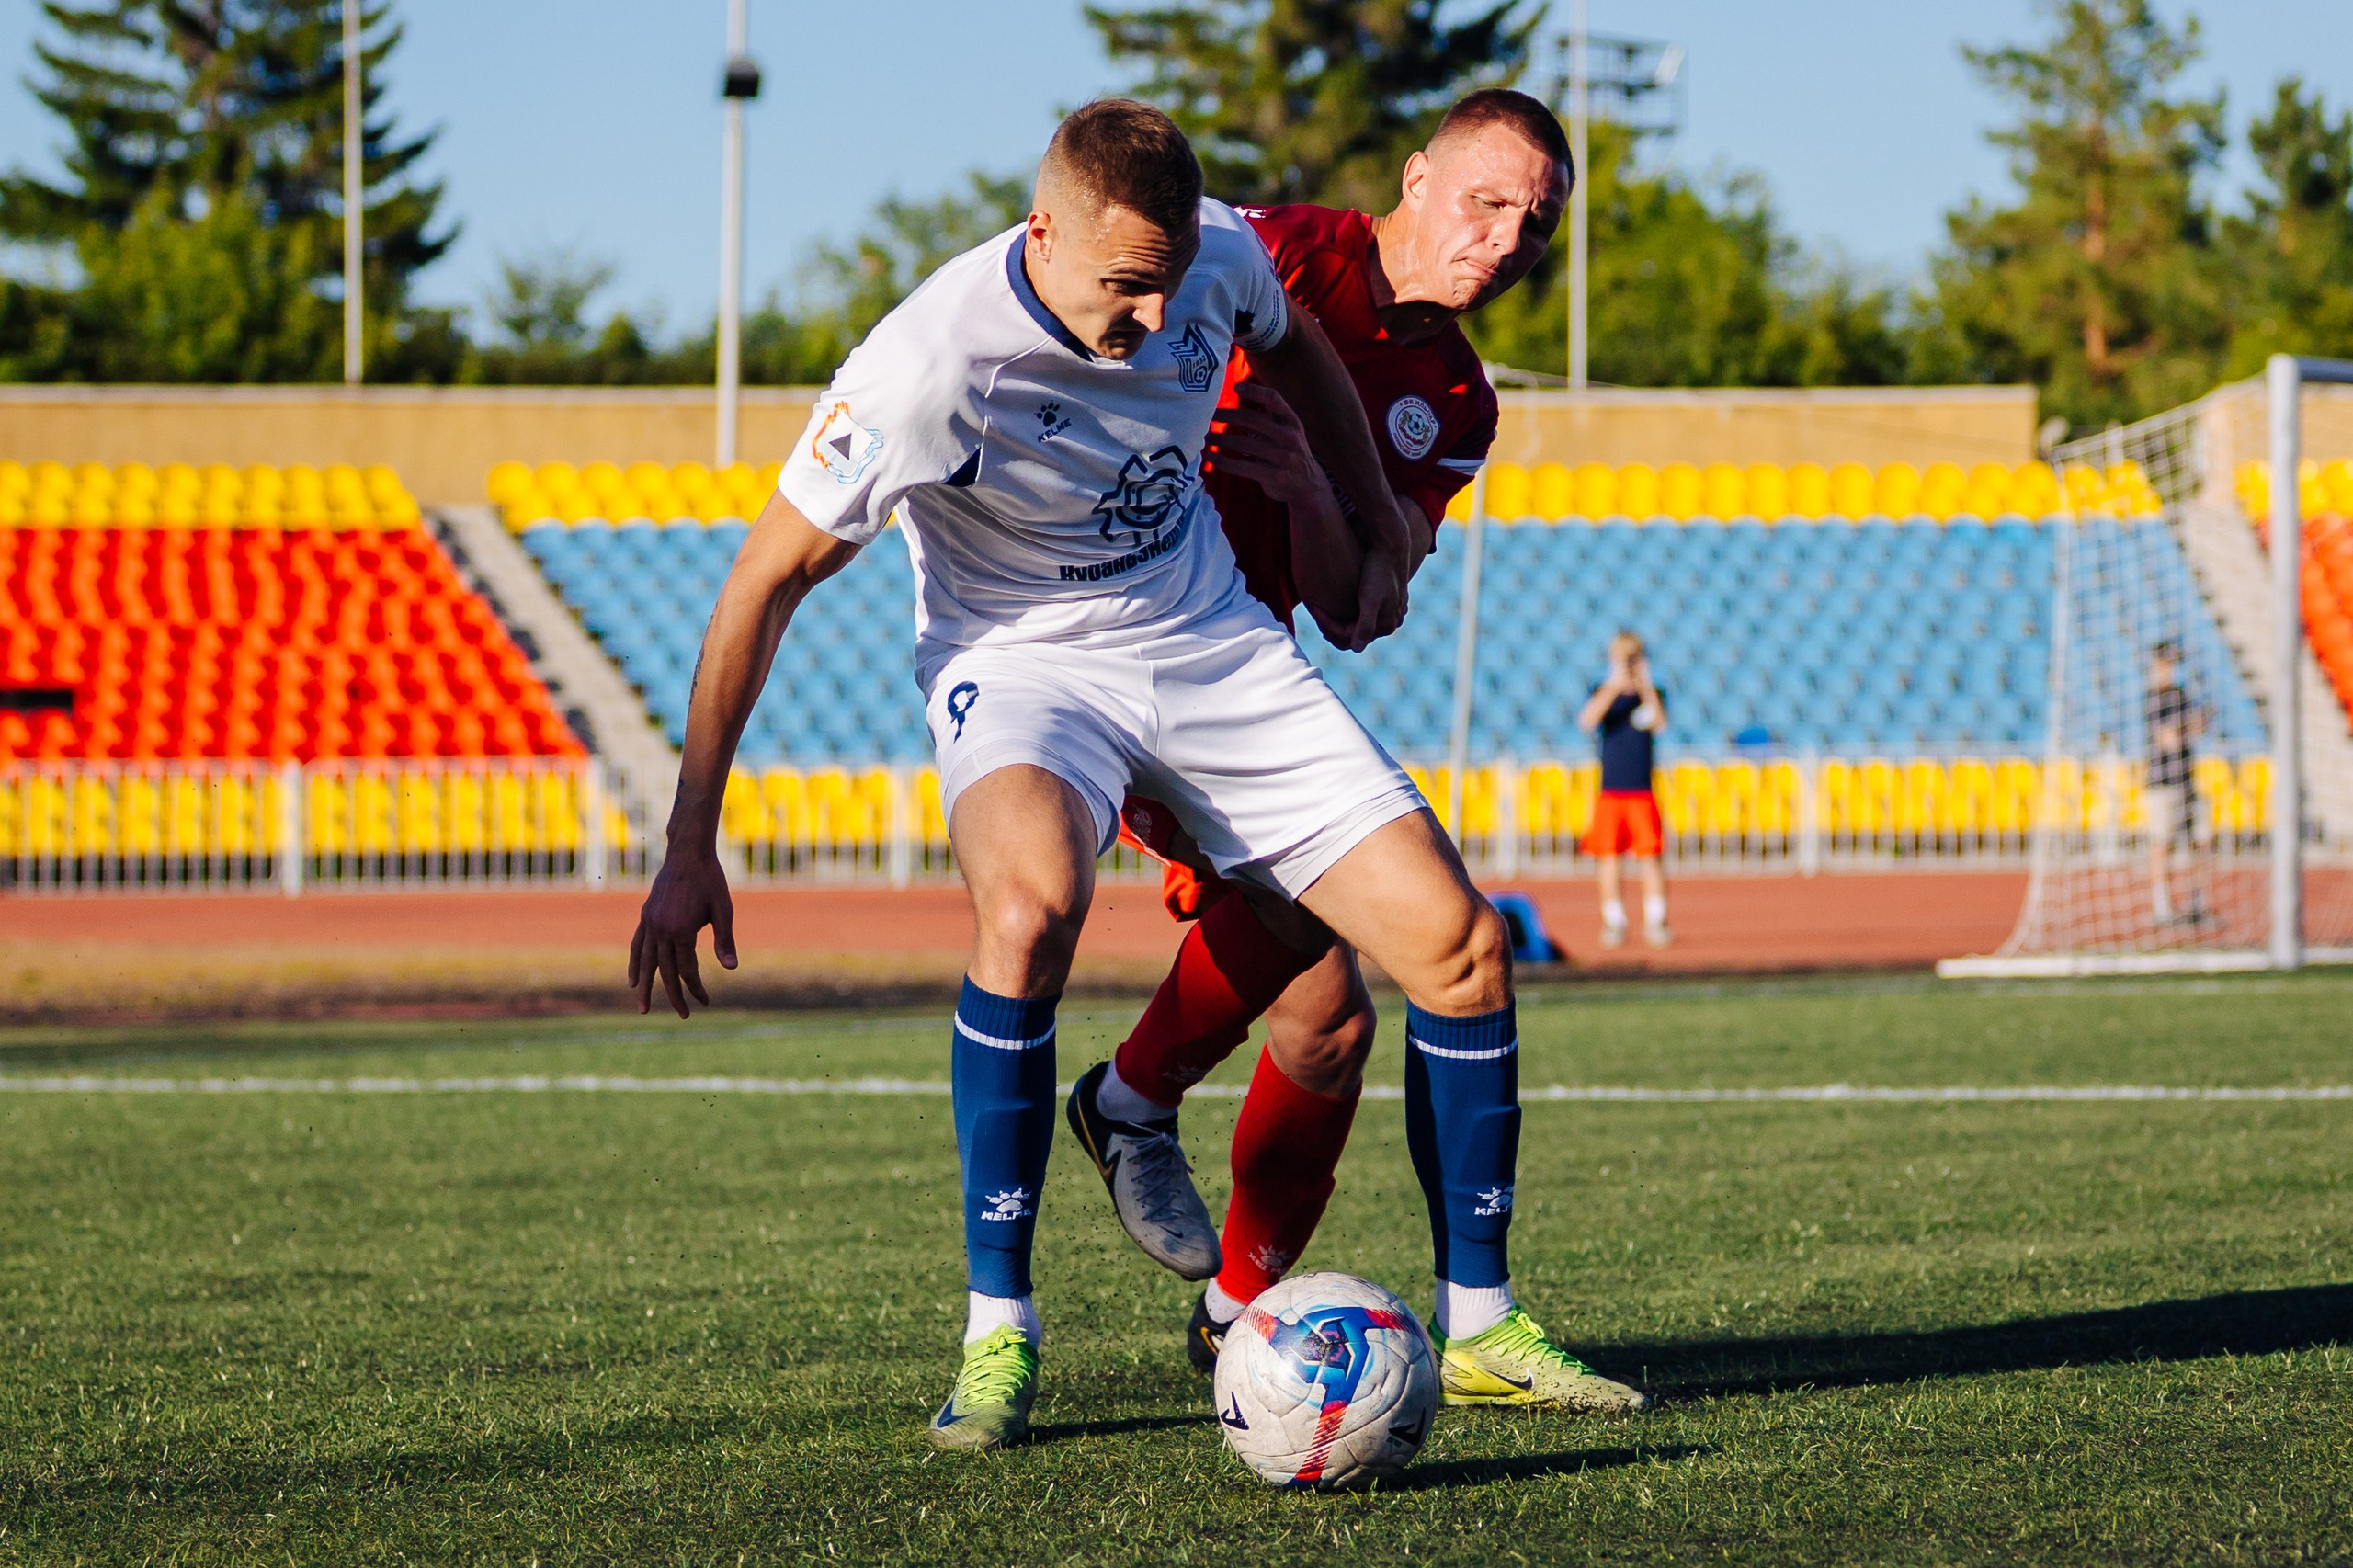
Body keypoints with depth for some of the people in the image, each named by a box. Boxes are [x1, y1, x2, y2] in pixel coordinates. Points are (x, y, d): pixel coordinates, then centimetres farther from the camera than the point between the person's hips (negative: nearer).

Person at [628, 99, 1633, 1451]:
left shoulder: (1222, 259, -13)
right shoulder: (931, 365, -28)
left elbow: (1291, 348, 15)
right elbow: (766, 583, -19)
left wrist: (1380, 531, 23)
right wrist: (690, 851, -18)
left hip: (1214, 646, 5)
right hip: (1021, 665, -5)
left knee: (1461, 944, -6)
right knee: (1030, 905, -38)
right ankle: (999, 1338, -25)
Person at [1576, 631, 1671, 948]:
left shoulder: (1651, 694, 5)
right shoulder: (1604, 693, 4)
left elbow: (1660, 724, -15)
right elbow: (1587, 720, -16)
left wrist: (1645, 687, -26)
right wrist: (1615, 687, -25)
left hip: (1642, 791, 0)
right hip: (1610, 791, 0)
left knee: (1650, 856, -6)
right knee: (1609, 857, 1)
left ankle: (1655, 921, 0)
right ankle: (1613, 922, 9)